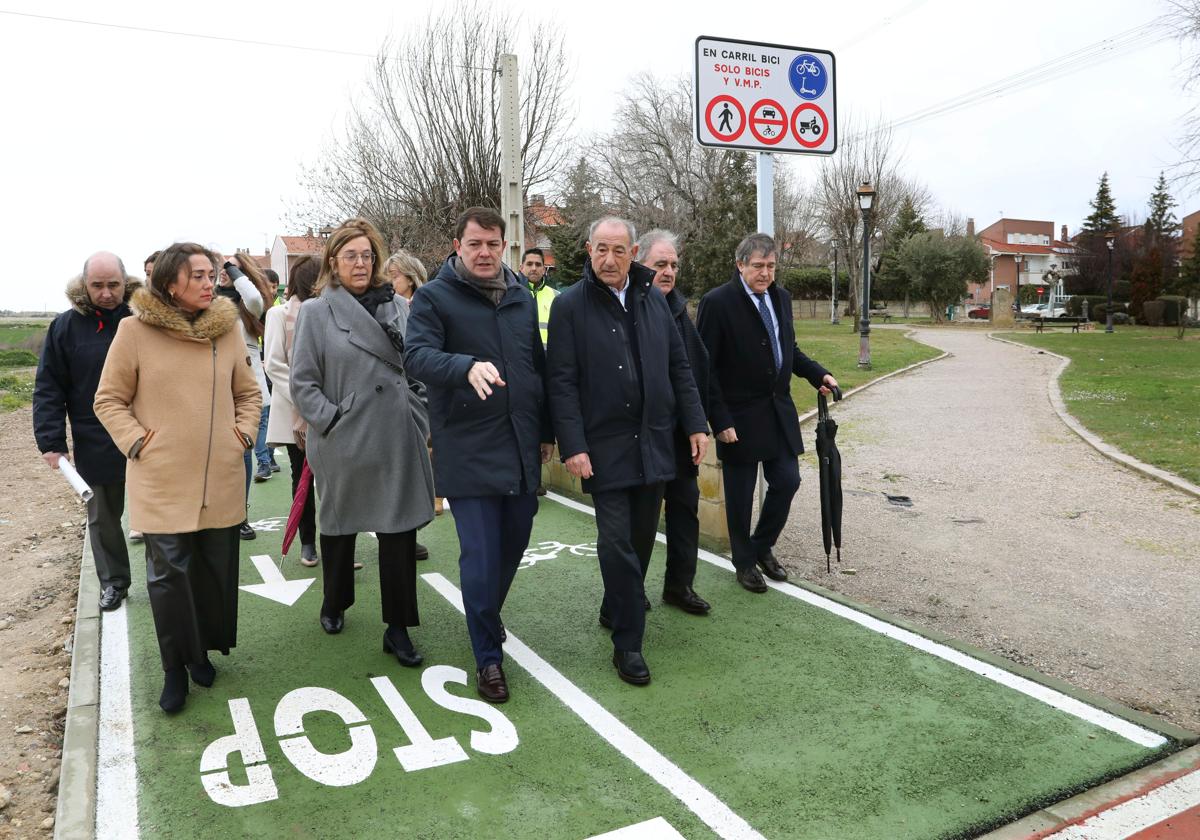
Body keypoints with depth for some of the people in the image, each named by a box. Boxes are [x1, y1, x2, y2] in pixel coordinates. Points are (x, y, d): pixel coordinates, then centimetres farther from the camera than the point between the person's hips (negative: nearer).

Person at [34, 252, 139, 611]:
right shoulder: (66, 327, -3)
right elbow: (48, 389, -2)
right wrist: (51, 441, -9)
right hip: (95, 445, 2)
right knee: (103, 517, 15)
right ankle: (113, 581, 32)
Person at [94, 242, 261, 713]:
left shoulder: (227, 327, 4)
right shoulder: (136, 329, -6)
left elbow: (248, 393, 15)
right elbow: (109, 400, 2)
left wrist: (244, 433, 3)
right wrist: (136, 442, -9)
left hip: (221, 480, 3)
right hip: (162, 482, -3)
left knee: (216, 571, 11)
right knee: (169, 574, 3)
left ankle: (200, 650, 31)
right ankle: (174, 668, 19)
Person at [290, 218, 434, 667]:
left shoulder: (399, 306, 6)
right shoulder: (315, 312, -1)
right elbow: (302, 382, -3)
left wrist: (421, 419, 3)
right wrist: (332, 421, -11)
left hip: (398, 442, 2)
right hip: (343, 445, -1)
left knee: (399, 531, 0)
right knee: (339, 528, 17)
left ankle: (398, 628, 11)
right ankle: (334, 604, 41)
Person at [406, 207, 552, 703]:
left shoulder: (521, 297, 12)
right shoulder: (434, 297, -5)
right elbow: (418, 355, -21)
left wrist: (546, 430, 18)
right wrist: (468, 366, -40)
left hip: (522, 448, 6)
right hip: (468, 452, -5)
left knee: (514, 542, 15)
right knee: (481, 555, -4)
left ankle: (487, 618, 41)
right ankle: (488, 658, 11)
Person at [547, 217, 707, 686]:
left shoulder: (653, 300, 9)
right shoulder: (569, 306, -5)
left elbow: (679, 367, 12)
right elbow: (562, 383, -8)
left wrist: (695, 423, 6)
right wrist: (572, 446, -15)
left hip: (653, 442, 5)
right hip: (605, 445, -4)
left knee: (642, 537, 13)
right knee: (617, 542, -5)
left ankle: (615, 610, 36)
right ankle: (627, 643, 6)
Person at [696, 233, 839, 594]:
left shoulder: (780, 298, 8)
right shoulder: (717, 303, -13)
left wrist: (819, 374, 3)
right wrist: (720, 421, -17)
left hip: (779, 410, 6)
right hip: (740, 416, -6)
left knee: (787, 481, 8)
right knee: (740, 493, 6)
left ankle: (763, 547, 31)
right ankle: (745, 562, 26)